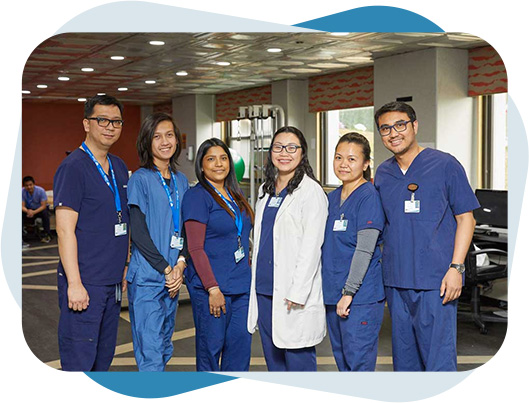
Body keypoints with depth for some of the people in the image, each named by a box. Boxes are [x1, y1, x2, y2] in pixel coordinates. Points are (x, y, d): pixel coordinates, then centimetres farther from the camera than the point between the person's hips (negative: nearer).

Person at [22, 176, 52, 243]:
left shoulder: (40, 191, -23)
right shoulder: (22, 191, -17)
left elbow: (43, 206, -23)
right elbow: (23, 206, -16)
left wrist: (34, 212, -39)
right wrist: (28, 211, -40)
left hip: (40, 209, -2)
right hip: (28, 210, 2)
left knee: (45, 213, -35)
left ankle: (47, 235, -23)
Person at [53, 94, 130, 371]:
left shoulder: (119, 167, 12)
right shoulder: (73, 167, -11)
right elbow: (65, 229, -16)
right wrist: (74, 284, -19)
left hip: (113, 282, 8)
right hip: (84, 284, -8)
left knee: (104, 358, 17)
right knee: (79, 362, -1)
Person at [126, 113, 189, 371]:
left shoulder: (181, 181, 12)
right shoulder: (140, 179, -6)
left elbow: (185, 229, 12)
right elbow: (138, 232, -12)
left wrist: (181, 263, -4)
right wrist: (166, 269, -12)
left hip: (173, 276, 6)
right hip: (147, 278, -6)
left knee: (164, 349, 15)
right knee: (151, 355, -5)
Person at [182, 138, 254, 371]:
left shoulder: (234, 196, 14)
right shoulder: (196, 196, -8)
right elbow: (195, 248, -13)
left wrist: (247, 273, 13)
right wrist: (213, 289, -17)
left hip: (241, 285, 7)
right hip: (211, 287, -7)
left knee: (241, 343, 9)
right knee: (211, 346, 3)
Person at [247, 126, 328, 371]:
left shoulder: (310, 191, -8)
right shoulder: (266, 190, 14)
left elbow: (311, 247, -13)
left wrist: (297, 293, -18)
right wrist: (256, 282, 14)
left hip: (293, 293, -7)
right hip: (263, 289, 7)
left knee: (298, 358, 0)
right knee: (274, 359, 15)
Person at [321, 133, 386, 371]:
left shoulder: (369, 196, -11)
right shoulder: (332, 197, 12)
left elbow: (365, 249, -17)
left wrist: (349, 292, -19)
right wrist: (325, 290, 13)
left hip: (361, 297, -8)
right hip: (332, 294, 8)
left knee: (359, 361, -2)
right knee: (342, 360, 16)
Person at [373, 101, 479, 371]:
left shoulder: (445, 165, -2)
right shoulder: (382, 173, 11)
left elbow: (465, 219, -2)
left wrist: (456, 268, -12)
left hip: (436, 281, -5)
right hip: (395, 281, 5)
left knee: (439, 360, -3)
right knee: (403, 359, 15)